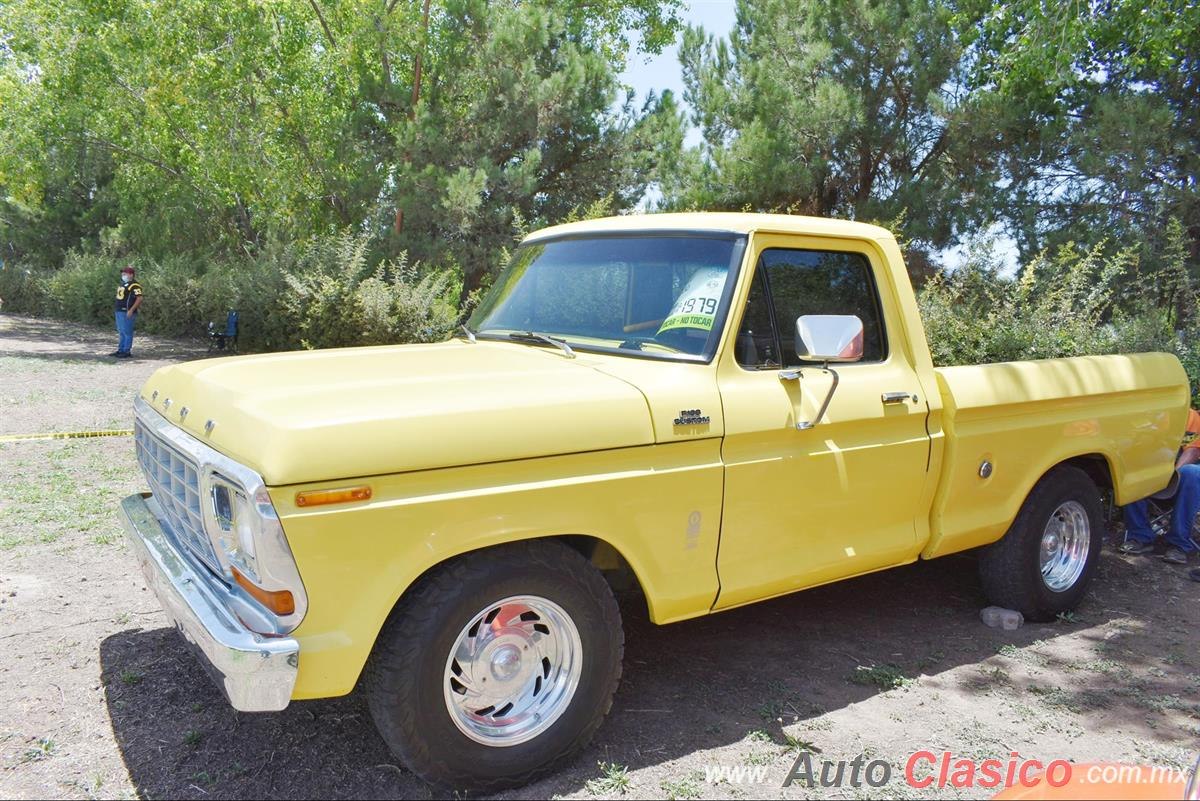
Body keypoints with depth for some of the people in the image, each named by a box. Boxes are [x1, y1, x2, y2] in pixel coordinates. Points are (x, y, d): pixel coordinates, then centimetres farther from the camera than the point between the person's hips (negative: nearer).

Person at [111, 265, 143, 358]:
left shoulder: (134, 285, -14)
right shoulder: (122, 284, 16)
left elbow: (139, 298, -21)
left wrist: (131, 310, -24)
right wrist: (116, 307, 20)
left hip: (127, 312, -10)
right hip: (119, 311, 10)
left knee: (127, 332, -5)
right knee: (121, 332, 15)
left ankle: (127, 352, 0)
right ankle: (120, 350, 22)